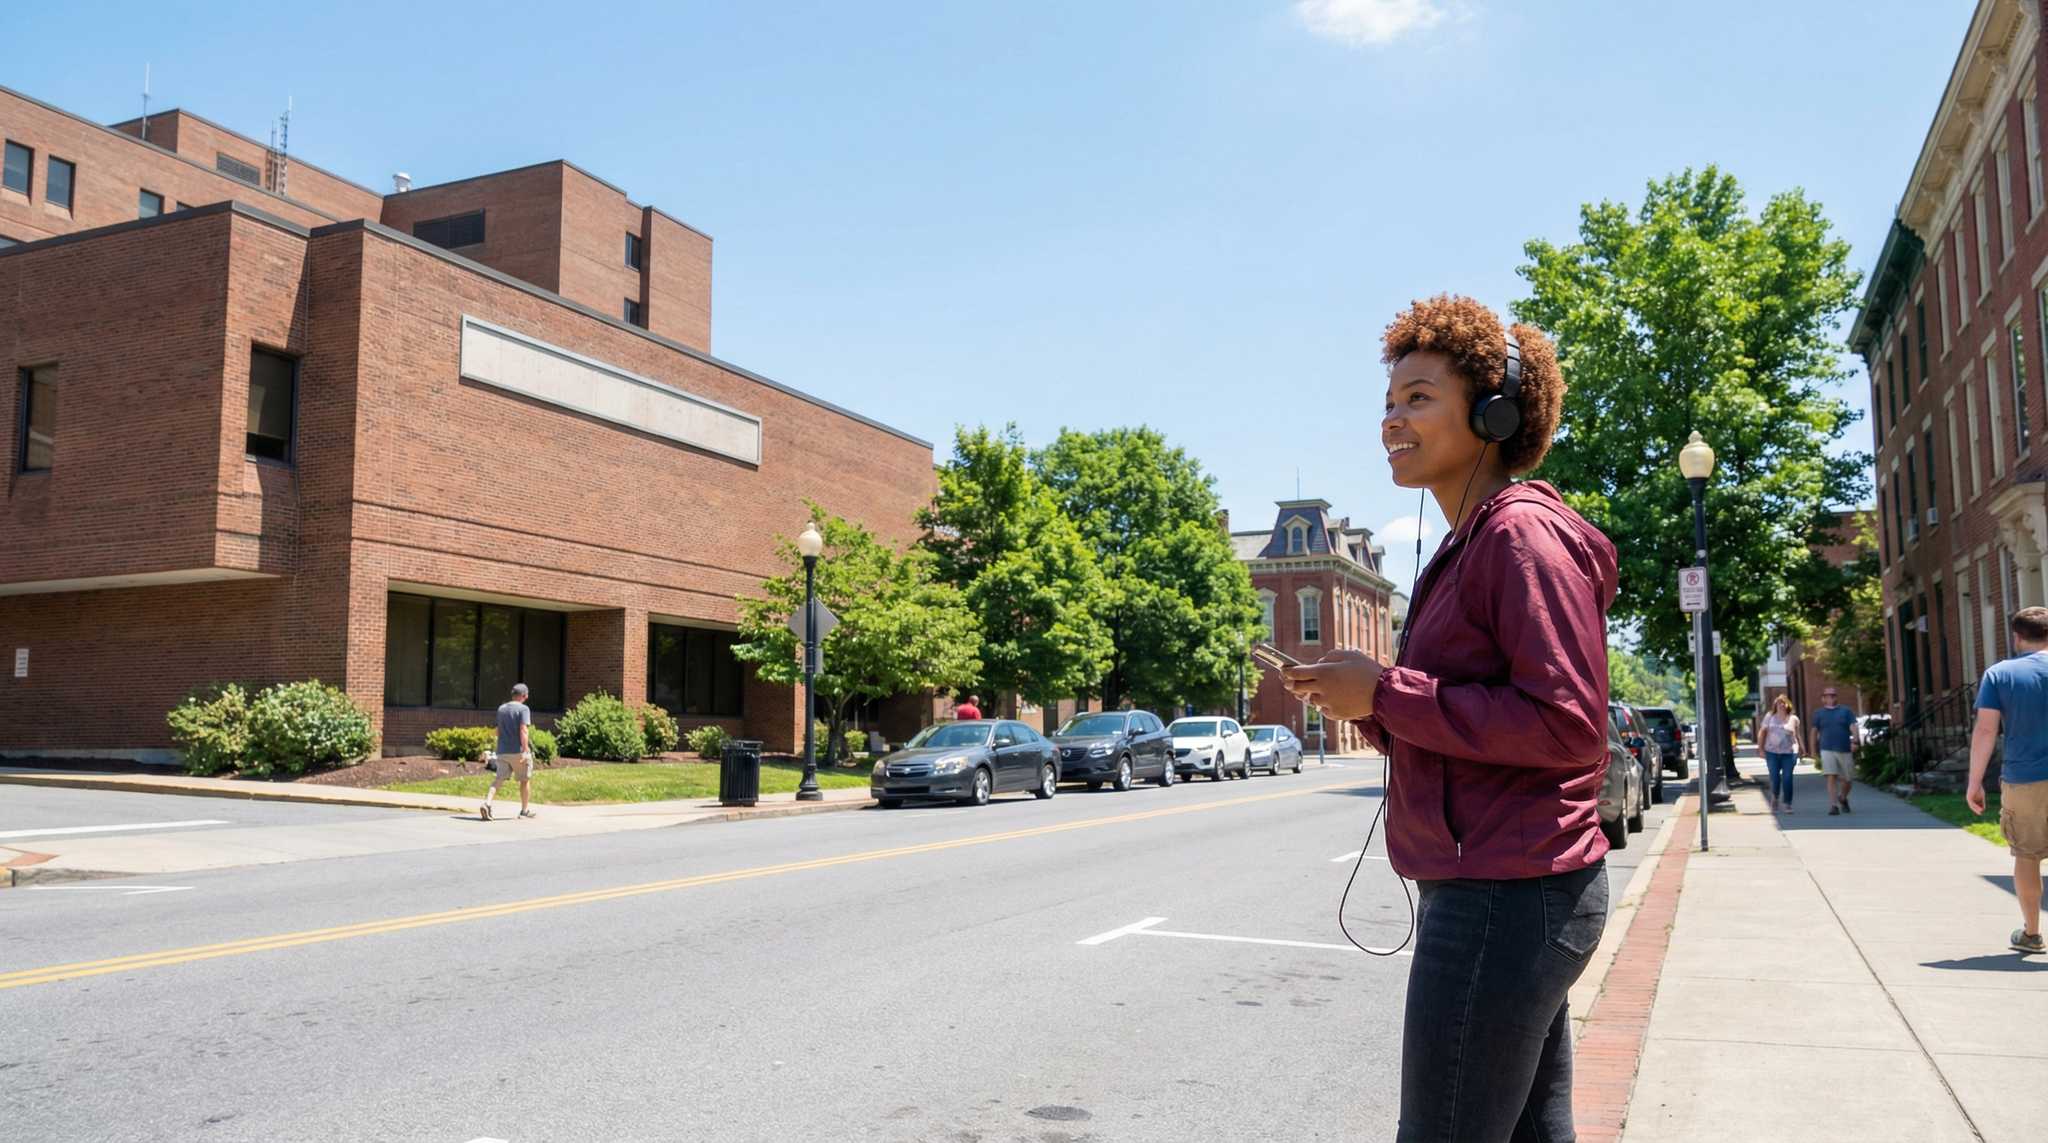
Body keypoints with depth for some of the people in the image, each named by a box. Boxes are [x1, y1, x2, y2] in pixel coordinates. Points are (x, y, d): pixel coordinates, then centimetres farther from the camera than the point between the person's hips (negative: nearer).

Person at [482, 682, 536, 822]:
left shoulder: (501, 709, 13)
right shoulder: (523, 709, -8)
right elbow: (523, 730, -20)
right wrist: (525, 748, -24)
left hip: (502, 751, 5)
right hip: (518, 751, -5)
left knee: (498, 779, 0)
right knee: (525, 780, 11)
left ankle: (487, 803, -23)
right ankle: (525, 809, 20)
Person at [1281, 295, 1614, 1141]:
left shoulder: (1523, 534, -14)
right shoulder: (1472, 544, 17)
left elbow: (1568, 725, -21)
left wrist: (1388, 694, -18)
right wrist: (1370, 701, 6)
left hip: (1506, 896, -10)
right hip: (1500, 890, 10)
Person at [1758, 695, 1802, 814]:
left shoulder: (1793, 719, 6)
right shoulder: (1769, 717, 6)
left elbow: (1797, 735, 12)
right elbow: (1762, 733, 7)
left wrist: (1800, 749, 11)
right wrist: (1761, 748, 1)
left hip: (1789, 752, 0)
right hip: (1772, 752, 1)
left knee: (1787, 778, -6)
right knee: (1775, 777, -2)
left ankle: (1787, 804, 4)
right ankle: (1775, 797, 26)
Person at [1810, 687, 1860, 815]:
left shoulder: (1846, 711, 8)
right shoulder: (1819, 713, 10)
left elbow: (1854, 727, -3)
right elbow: (1815, 732, 15)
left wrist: (1855, 741, -20)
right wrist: (1815, 749, 15)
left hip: (1845, 750, 1)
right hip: (1827, 750, -1)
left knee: (1847, 779, 6)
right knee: (1832, 777, -14)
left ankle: (1843, 799, 35)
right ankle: (1833, 806, -14)